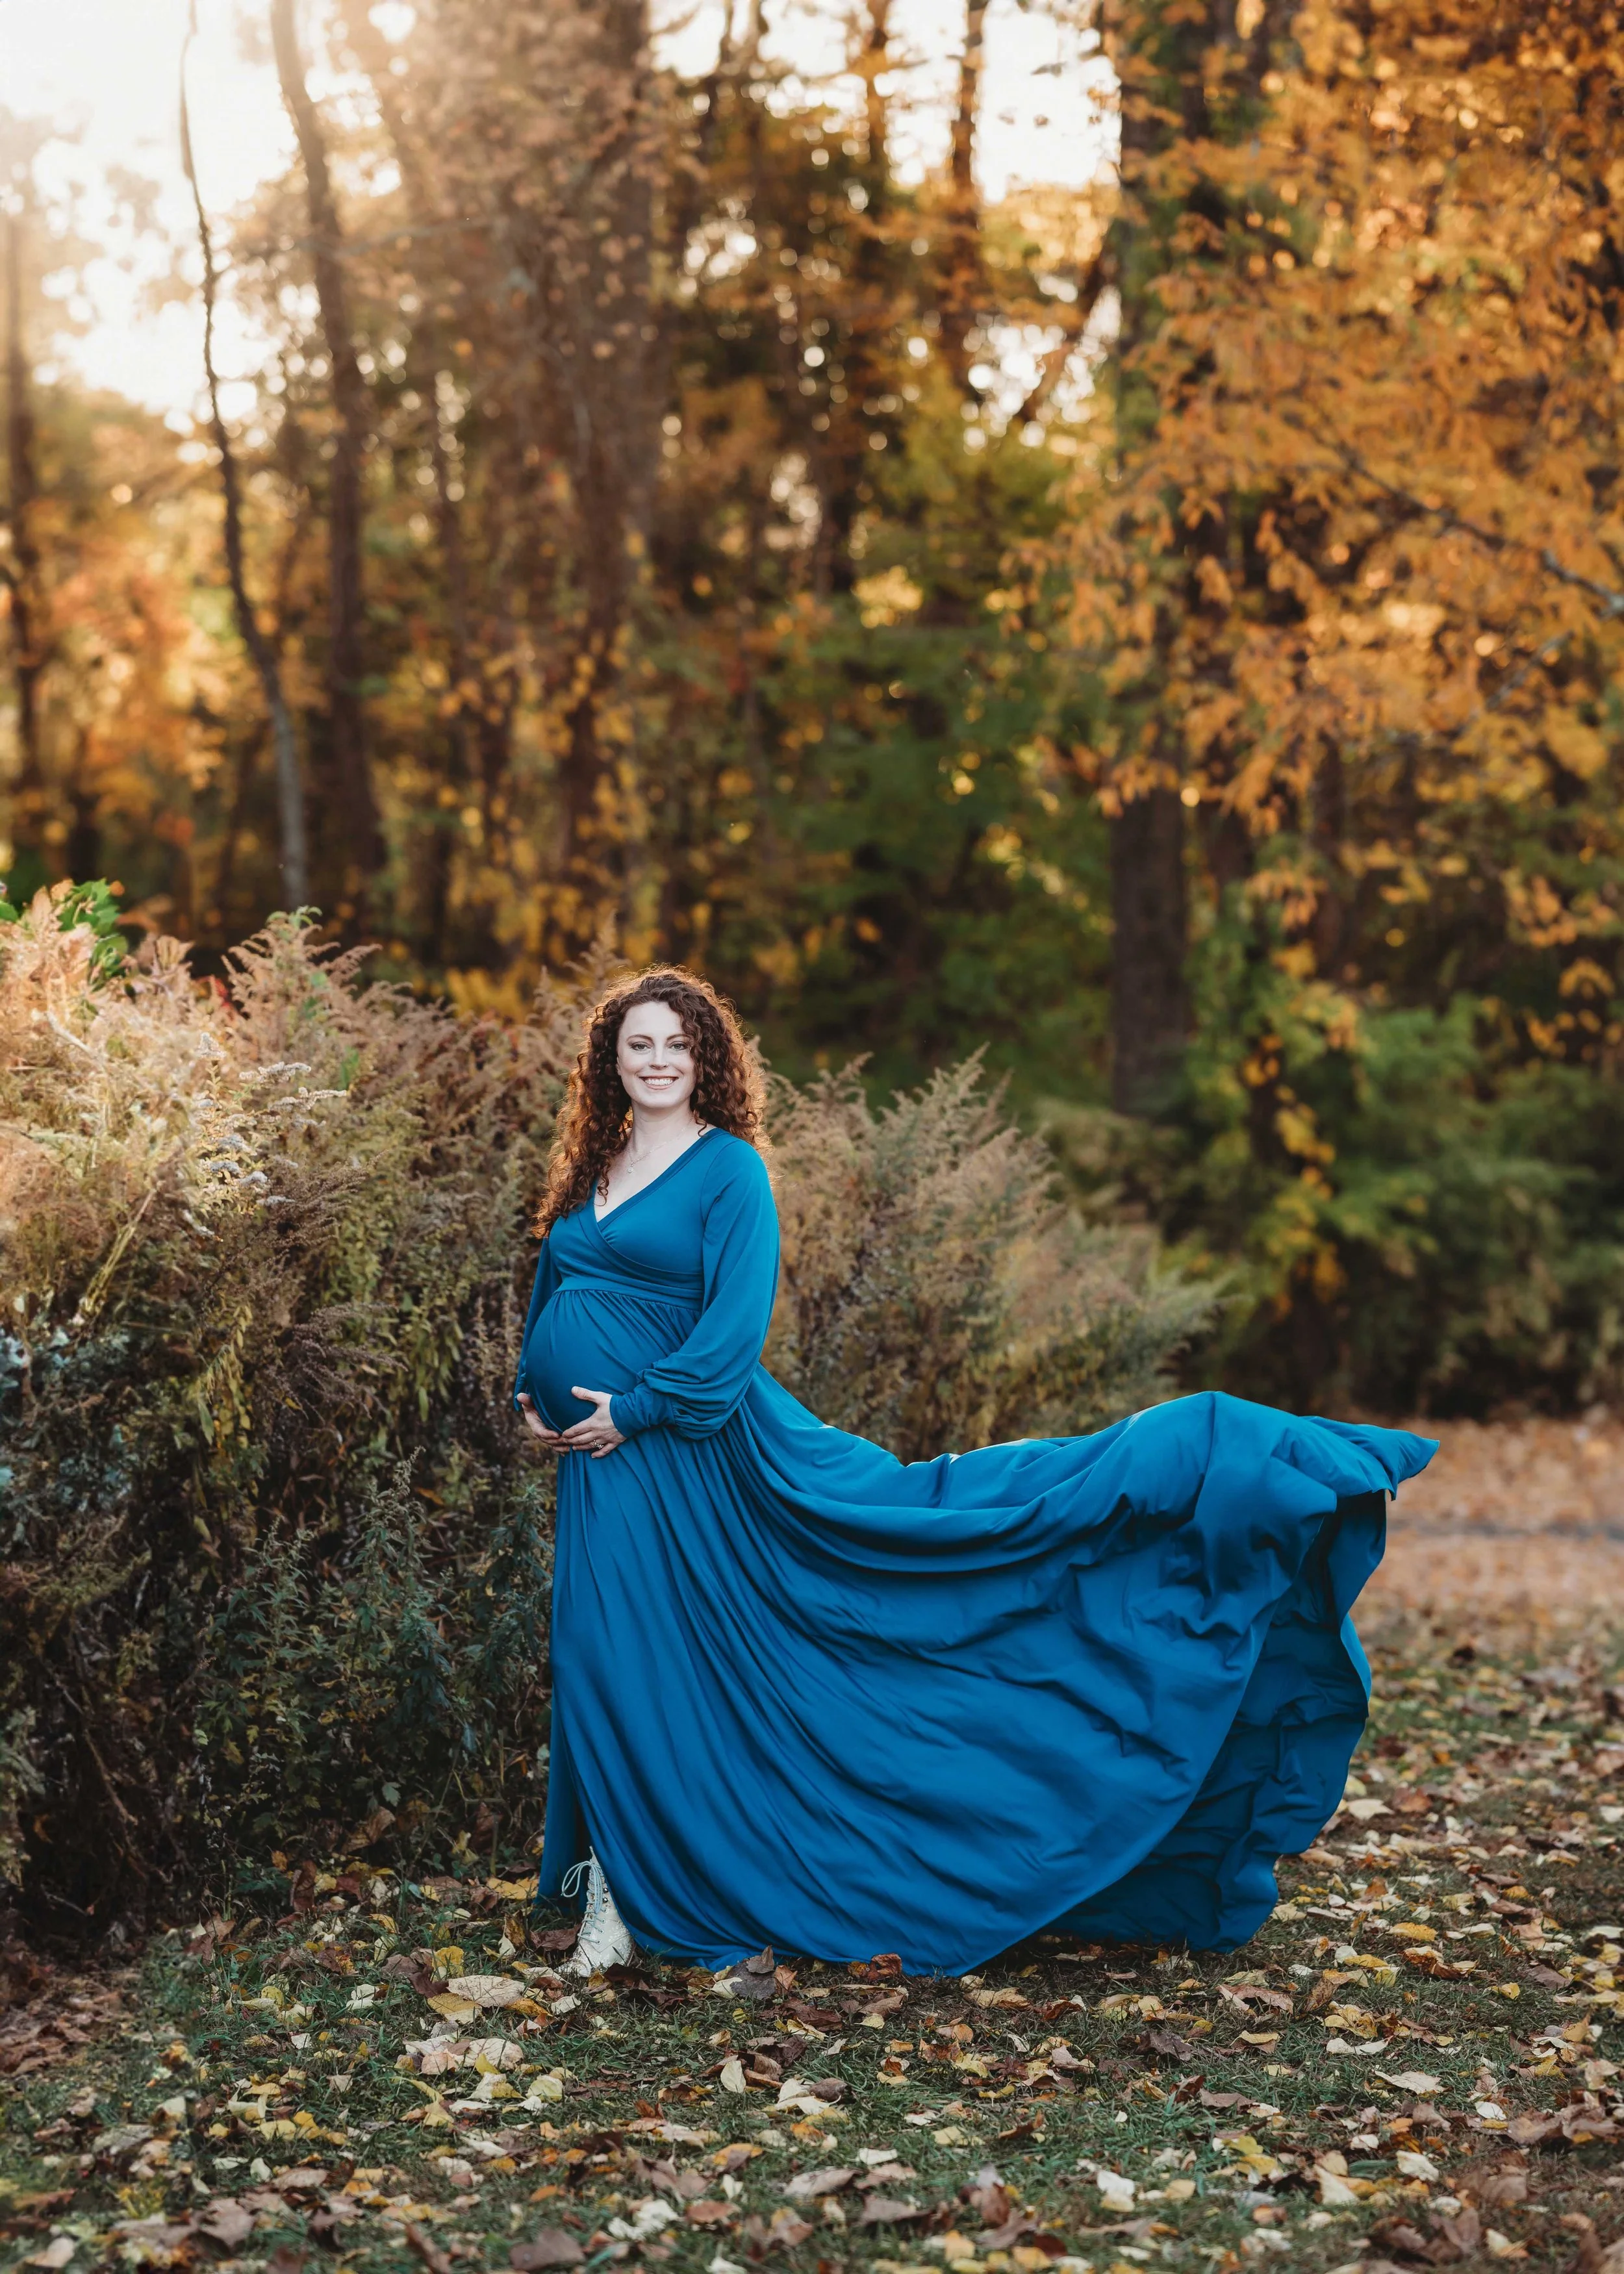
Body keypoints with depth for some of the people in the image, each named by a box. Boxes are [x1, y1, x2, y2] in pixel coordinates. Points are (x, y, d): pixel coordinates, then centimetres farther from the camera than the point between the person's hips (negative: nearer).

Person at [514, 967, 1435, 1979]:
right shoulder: (592, 1172, 13)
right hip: (602, 1460, 6)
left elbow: (734, 1325, -17)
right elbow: (553, 1291, 22)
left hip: (696, 1445, -6)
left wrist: (634, 1409, -20)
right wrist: (534, 1396, 8)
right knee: (610, 1670, 10)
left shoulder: (730, 1170, -9)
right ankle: (615, 1893, 21)